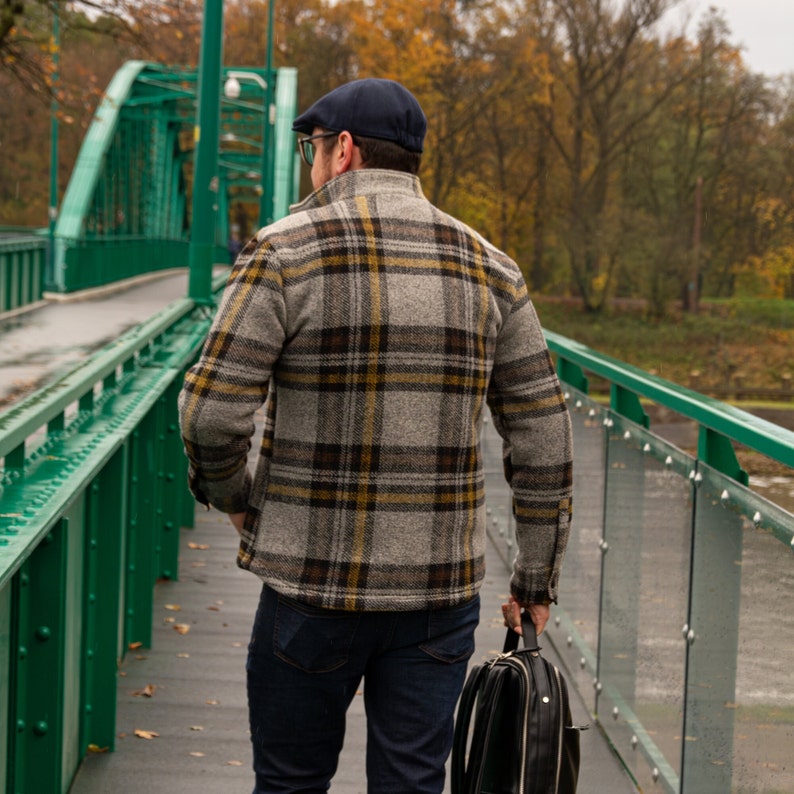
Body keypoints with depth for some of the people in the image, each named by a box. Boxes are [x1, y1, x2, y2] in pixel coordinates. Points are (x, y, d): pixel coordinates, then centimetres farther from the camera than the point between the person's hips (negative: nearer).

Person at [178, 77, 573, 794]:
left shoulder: (284, 252, -7)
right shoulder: (490, 269, 5)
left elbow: (213, 413, -13)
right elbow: (544, 439, 5)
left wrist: (232, 496, 7)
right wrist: (536, 579, 13)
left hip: (313, 582, -3)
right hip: (442, 590, 3)